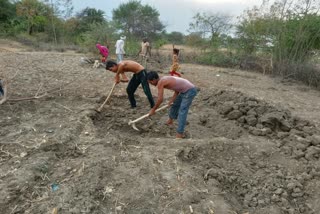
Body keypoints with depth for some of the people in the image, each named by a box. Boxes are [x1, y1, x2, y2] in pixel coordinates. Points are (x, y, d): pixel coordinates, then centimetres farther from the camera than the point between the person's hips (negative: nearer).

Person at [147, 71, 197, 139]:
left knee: (182, 111, -12)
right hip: (185, 90, 10)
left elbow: (160, 99, -20)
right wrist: (172, 99, 4)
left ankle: (180, 134, -8)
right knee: (175, 104, 25)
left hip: (189, 91, -10)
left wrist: (153, 110, -7)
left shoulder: (160, 82, -18)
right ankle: (170, 120, 48)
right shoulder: (165, 79, 10)